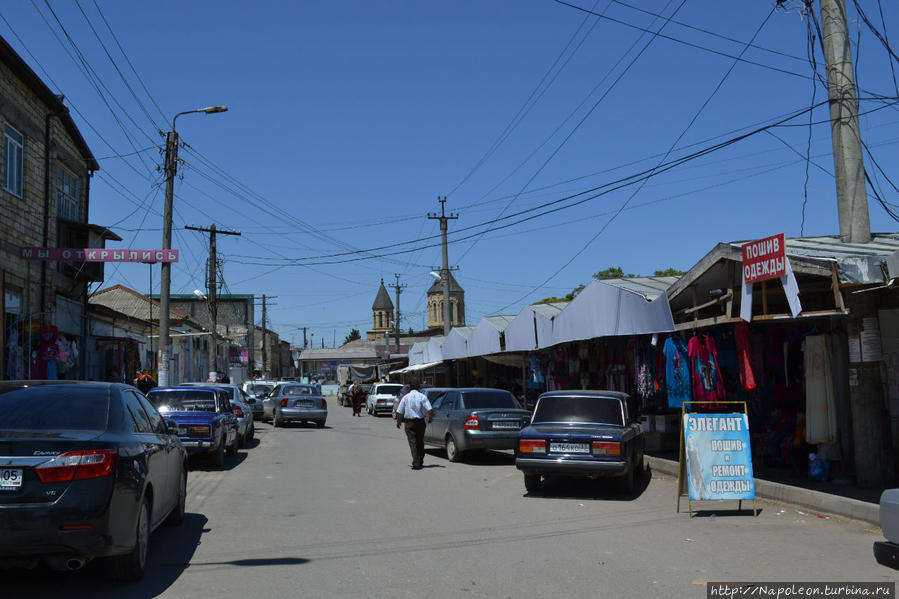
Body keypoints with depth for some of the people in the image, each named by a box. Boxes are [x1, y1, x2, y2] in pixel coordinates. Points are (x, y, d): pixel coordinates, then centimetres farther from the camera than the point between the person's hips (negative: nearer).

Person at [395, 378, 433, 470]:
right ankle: (420, 462, 26)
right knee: (420, 442, 16)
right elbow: (429, 410, -13)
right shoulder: (422, 397, -5)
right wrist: (430, 418, 4)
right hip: (420, 422, 1)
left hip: (409, 423, -1)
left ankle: (416, 463, -11)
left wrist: (398, 422, 11)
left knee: (413, 443, -2)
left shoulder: (405, 397, -2)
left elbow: (399, 412, -2)